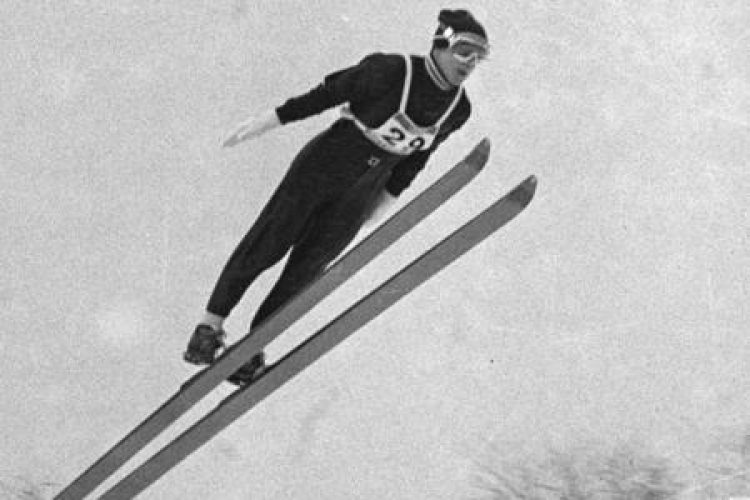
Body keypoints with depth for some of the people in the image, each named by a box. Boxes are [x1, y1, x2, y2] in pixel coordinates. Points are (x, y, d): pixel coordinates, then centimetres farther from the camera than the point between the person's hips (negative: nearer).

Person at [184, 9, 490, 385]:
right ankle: (212, 324, 14)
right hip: (320, 167, -4)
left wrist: (389, 197, 15)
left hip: (354, 200, 4)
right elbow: (327, 94, -13)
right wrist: (269, 120, -8)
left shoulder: (458, 110, -7)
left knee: (302, 274, 5)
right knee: (265, 246, -3)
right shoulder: (388, 71, -23)